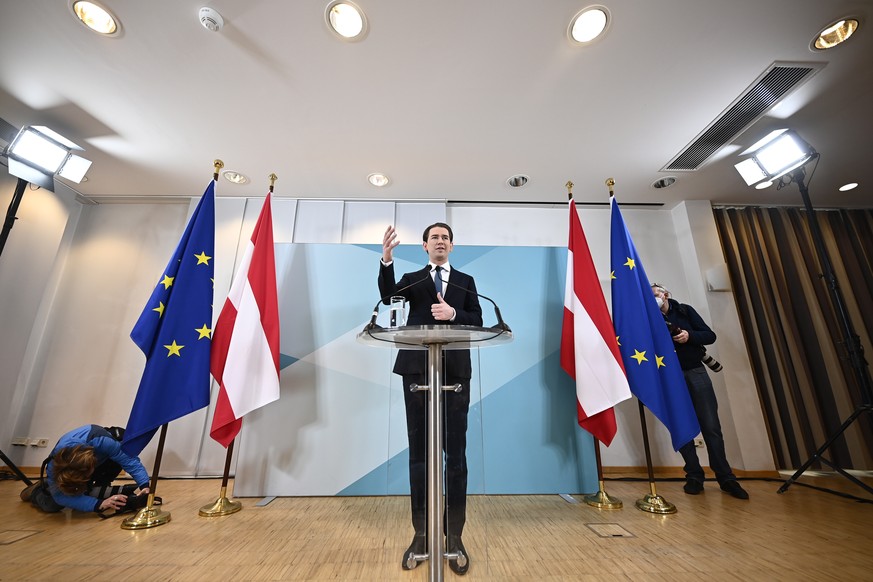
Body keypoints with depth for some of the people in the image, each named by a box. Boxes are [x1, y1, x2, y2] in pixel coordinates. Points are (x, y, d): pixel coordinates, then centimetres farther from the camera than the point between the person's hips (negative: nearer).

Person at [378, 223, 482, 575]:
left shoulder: (465, 281, 12)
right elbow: (388, 296, -10)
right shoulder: (412, 279, 10)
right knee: (419, 454, 9)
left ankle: (454, 537, 22)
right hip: (417, 371, 0)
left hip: (455, 372, 0)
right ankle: (421, 534, 24)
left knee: (455, 454, 6)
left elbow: (478, 322, 5)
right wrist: (387, 260, -24)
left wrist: (454, 314, -14)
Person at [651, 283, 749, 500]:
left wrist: (689, 336, -15)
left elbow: (710, 335, 3)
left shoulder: (684, 310, 6)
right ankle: (694, 477, 13)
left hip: (695, 373, 1)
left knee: (711, 426, 0)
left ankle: (726, 478, 13)